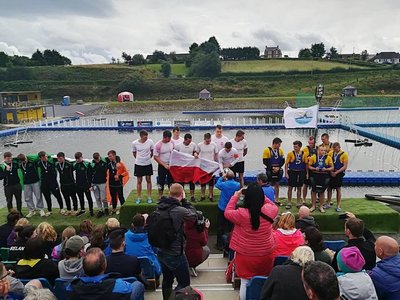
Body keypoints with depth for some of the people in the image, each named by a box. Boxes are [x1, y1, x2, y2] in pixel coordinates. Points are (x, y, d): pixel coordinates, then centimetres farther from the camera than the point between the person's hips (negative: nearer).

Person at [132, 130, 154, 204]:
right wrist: (139, 159, 9)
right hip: (138, 164, 0)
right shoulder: (134, 143, -12)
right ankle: (139, 198, 19)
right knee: (139, 181, 7)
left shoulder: (150, 142, -13)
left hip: (148, 164, 0)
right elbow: (134, 153, 4)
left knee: (148, 180, 8)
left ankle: (149, 197, 18)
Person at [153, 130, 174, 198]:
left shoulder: (172, 142, -4)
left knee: (171, 182, 12)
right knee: (161, 182, 3)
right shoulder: (158, 145, -18)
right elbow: (155, 157, -15)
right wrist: (165, 165, -20)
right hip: (162, 166, -4)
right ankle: (160, 198, 15)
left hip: (171, 165, 4)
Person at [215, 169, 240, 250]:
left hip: (222, 209, -3)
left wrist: (222, 177, 4)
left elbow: (217, 184, 0)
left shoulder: (224, 184, -21)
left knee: (220, 227, 8)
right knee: (231, 227, 17)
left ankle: (220, 244, 14)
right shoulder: (237, 185, -14)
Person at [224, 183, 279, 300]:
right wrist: (260, 196, 9)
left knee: (245, 283, 13)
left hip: (245, 255, -2)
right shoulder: (269, 210, -15)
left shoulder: (242, 214, -23)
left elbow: (227, 212, -3)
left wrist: (235, 196, 2)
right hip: (266, 255, 3)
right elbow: (275, 207, 11)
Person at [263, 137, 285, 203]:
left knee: (277, 184, 11)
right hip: (270, 170, -4)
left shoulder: (280, 150, 4)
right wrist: (272, 168, -15)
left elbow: (283, 161, 6)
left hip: (278, 170, 4)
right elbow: (265, 161, -11)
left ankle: (276, 199, 21)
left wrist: (278, 167, -9)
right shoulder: (267, 150, -10)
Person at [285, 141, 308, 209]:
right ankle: (289, 203, 14)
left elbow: (306, 164, 7)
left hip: (301, 173, 2)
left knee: (299, 188, 10)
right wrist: (286, 173, -8)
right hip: (292, 172, -2)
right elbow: (286, 164, -2)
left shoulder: (304, 154, 2)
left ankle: (298, 203, 21)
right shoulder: (290, 153, -4)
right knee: (290, 188, 3)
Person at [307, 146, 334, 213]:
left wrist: (326, 169, -13)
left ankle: (321, 207, 23)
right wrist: (315, 169, -14)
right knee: (314, 191, 6)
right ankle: (313, 206, 19)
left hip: (324, 176, 0)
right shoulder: (313, 157, 0)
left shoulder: (328, 158, 1)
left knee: (322, 192, 10)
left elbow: (332, 167, 4)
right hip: (314, 176, 0)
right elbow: (309, 166, 3)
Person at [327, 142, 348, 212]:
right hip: (331, 173, 4)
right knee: (329, 188, 8)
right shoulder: (331, 153, 6)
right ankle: (328, 204, 20)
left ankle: (338, 206, 12)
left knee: (338, 189, 2)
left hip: (339, 174, -4)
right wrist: (331, 171, -7)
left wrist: (336, 172, -15)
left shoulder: (344, 154, -6)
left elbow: (345, 166, -8)